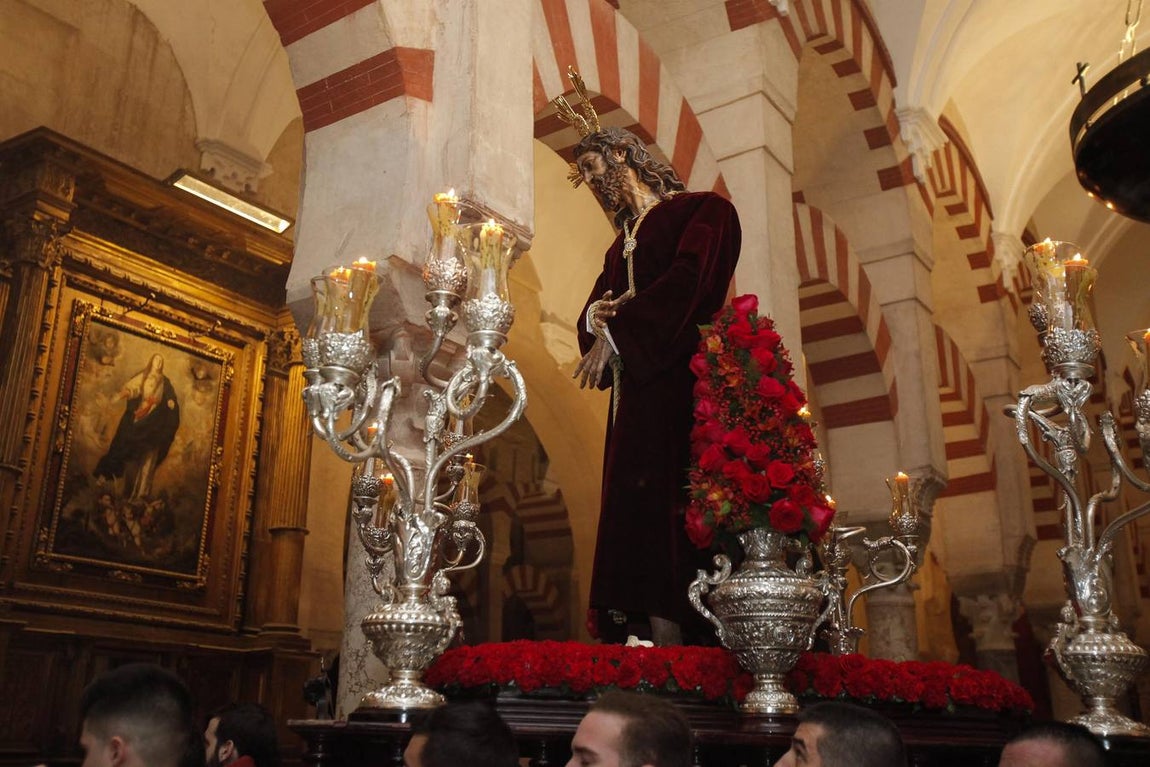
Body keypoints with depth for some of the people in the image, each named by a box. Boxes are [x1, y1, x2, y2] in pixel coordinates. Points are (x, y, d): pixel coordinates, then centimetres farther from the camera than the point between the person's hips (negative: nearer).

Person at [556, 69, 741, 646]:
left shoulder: (702, 210, 7)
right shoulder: (621, 245, 29)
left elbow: (689, 280, -10)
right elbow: (593, 309, 22)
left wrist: (615, 330, -10)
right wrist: (598, 315, -3)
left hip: (678, 378, -7)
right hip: (633, 390, 7)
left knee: (664, 508, -17)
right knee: (634, 516, -4)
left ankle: (668, 641, -19)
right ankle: (656, 643, -7)